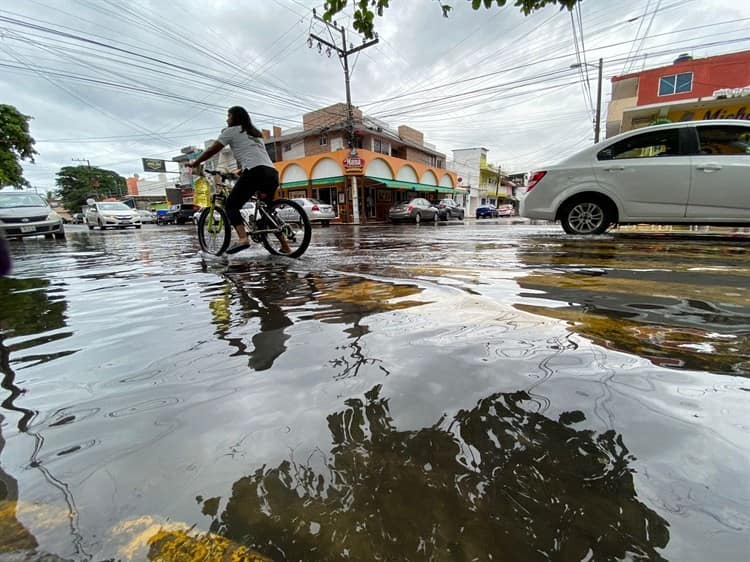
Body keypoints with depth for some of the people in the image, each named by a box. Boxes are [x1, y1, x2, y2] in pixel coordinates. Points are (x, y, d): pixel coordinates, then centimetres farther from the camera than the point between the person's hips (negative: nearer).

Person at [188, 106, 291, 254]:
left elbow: (212, 150, 15)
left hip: (255, 172, -7)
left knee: (231, 205, 1)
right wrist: (242, 170, 51)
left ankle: (242, 238, -23)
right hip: (272, 173, 7)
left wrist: (195, 163, 27)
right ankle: (285, 246, 11)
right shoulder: (256, 133, 33)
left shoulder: (232, 131, 14)